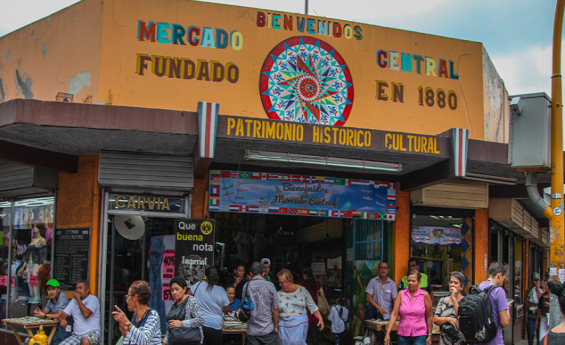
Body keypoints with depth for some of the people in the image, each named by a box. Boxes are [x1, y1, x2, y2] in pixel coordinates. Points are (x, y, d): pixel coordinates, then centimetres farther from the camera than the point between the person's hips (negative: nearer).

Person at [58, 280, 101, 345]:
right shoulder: (74, 301, 17)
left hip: (91, 333, -5)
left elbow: (86, 314, -18)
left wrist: (78, 299, -9)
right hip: (76, 335, 5)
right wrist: (62, 320, -13)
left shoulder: (93, 299, -2)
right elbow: (62, 314, 13)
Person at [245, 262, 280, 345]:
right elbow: (275, 309, -6)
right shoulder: (270, 286, -6)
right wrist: (276, 327, 5)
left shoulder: (246, 286, -1)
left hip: (252, 331, 2)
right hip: (268, 329, -2)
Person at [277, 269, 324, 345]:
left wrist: (320, 318, -6)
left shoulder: (302, 290, 1)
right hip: (284, 326, 2)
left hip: (300, 324, -2)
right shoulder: (279, 295, 3)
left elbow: (312, 307, 4)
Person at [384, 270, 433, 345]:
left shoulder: (425, 295, -3)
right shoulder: (401, 294, 1)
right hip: (403, 335, 2)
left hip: (419, 336, -2)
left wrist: (429, 335, 4)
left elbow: (429, 316, 3)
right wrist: (387, 334, -7)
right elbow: (394, 314, -2)